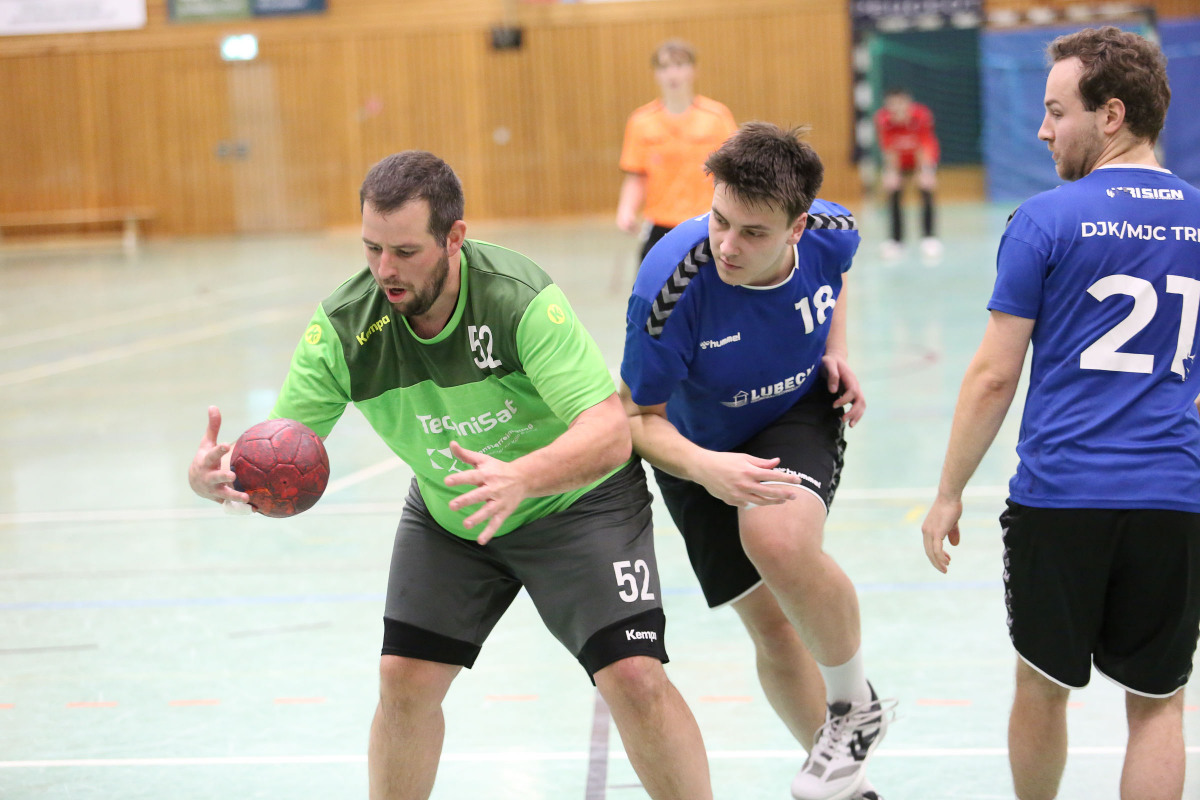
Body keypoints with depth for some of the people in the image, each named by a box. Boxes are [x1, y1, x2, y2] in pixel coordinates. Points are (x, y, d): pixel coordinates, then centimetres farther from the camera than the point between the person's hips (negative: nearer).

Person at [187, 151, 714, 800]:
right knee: (404, 680, -5)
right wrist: (212, 474, -44)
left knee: (634, 677, -16)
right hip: (447, 515, 4)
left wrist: (520, 479, -57)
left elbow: (609, 433, -38)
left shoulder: (520, 297, -33)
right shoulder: (343, 327, -21)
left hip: (576, 500, -4)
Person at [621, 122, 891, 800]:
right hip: (703, 450, 0)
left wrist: (837, 353, -7)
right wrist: (706, 469, -40)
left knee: (780, 541, -32)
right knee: (772, 626, 4)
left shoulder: (833, 232, -23)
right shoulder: (670, 287, -34)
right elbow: (640, 417, -22)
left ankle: (855, 706, -6)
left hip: (801, 413, 0)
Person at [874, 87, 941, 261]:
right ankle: (896, 240, 5)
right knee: (893, 192, -7)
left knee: (926, 190, -17)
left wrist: (925, 172, -40)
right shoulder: (883, 119, -30)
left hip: (924, 156, -2)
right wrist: (891, 172, -29)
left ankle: (929, 237, -11)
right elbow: (889, 149, -23)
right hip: (900, 159, 2)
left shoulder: (922, 115, -34)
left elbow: (924, 146, -32)